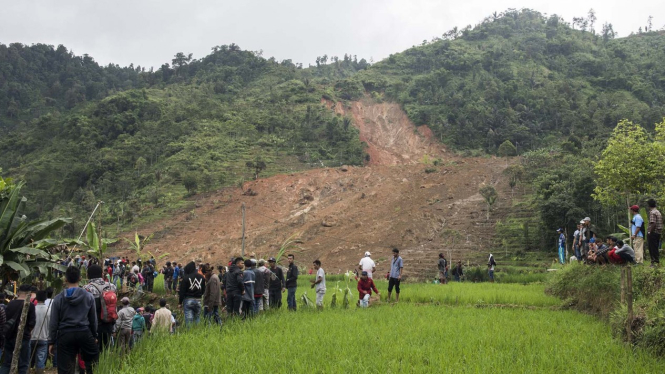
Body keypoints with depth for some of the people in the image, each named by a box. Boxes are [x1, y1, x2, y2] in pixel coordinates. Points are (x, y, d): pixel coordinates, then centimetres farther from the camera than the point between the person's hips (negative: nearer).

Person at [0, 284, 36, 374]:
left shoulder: (10, 304, 2)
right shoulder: (30, 305, -11)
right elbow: (32, 323, -12)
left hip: (9, 337, 4)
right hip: (24, 337, -4)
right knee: (23, 365, 3)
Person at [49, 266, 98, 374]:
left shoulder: (58, 298, -1)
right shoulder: (89, 296, 0)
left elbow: (53, 322, 1)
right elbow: (93, 319, 7)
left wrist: (51, 341, 8)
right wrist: (94, 336, 18)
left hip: (65, 335, 0)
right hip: (84, 333, 0)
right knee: (91, 365, 16)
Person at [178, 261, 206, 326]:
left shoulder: (186, 278, -10)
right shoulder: (201, 278, 5)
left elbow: (182, 292, -8)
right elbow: (203, 290, 13)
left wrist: (180, 302, 0)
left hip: (188, 301, -4)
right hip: (198, 301, 4)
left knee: (188, 319, -2)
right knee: (197, 319, 11)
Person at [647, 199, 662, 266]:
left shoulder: (652, 212, -15)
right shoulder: (658, 212, 14)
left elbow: (653, 224, -24)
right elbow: (661, 223, 16)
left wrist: (649, 232, -18)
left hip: (653, 233, -9)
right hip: (659, 232, 9)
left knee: (652, 248, -4)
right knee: (656, 248, 14)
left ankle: (654, 262, -4)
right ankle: (657, 261, 17)